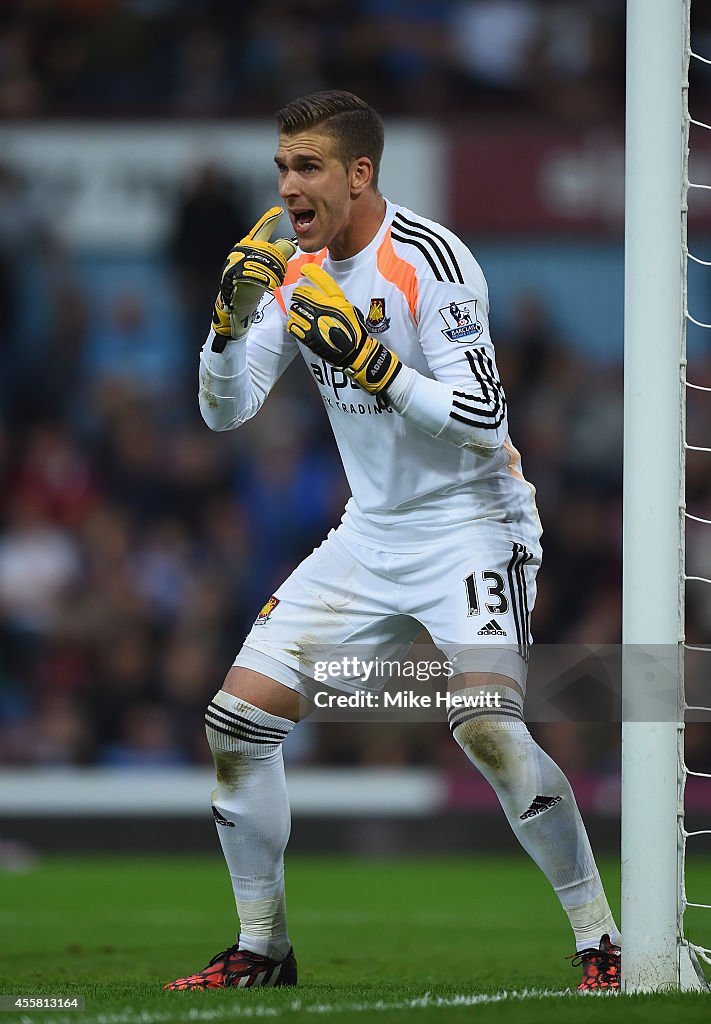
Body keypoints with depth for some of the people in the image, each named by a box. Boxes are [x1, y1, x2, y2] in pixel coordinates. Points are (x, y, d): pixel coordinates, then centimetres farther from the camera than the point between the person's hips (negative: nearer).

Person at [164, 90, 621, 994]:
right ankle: (260, 950, 16)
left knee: (487, 726, -28)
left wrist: (367, 359, -29)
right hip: (369, 536, 7)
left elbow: (482, 419, -21)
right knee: (236, 722, 0)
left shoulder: (429, 258, -16)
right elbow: (223, 413, 5)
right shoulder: (296, 272, 6)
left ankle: (602, 944, -17)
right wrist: (230, 318, -13)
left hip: (468, 525, -7)